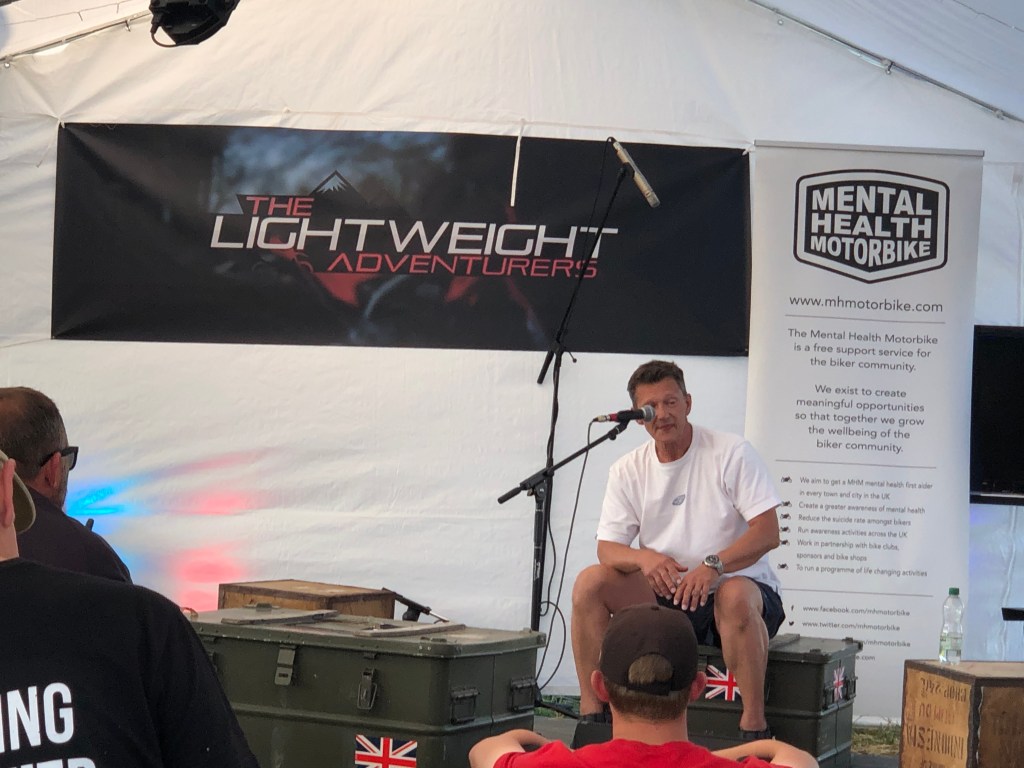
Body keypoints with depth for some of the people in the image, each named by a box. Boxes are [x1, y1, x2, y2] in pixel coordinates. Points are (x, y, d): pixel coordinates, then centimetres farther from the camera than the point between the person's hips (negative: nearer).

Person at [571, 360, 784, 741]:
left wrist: (713, 565, -31)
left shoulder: (731, 453, -7)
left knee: (735, 596, -39)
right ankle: (591, 713, -14)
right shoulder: (628, 471, 5)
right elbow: (608, 549, -1)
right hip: (664, 595, 4)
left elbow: (768, 532, -14)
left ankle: (754, 725, -31)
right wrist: (645, 558, -25)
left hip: (741, 585, -4)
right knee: (590, 581, -17)